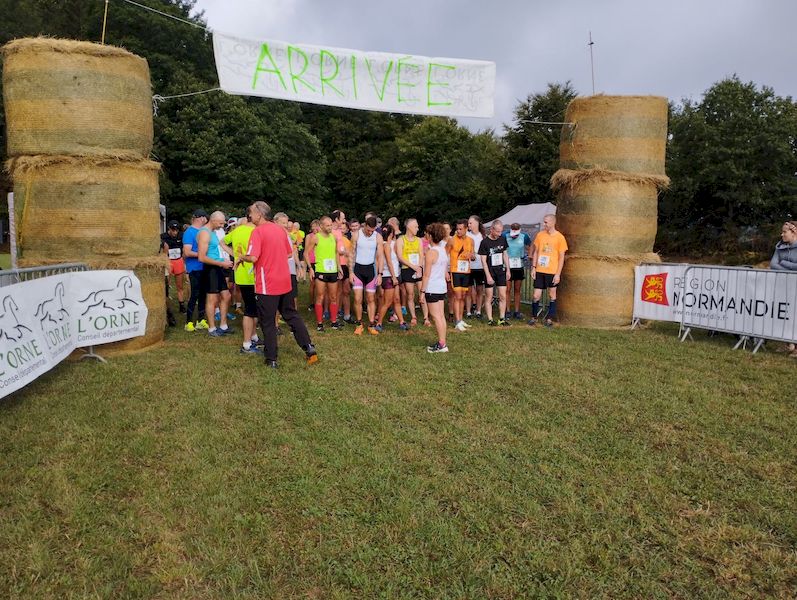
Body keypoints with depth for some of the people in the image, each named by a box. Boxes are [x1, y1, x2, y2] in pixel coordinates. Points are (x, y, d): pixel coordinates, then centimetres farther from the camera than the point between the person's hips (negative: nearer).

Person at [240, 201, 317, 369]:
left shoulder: (258, 231, -13)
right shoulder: (280, 229, 8)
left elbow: (253, 258, -21)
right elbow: (289, 253, 14)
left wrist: (242, 258, -2)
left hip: (267, 285, -6)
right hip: (285, 282, 6)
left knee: (268, 323, 4)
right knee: (292, 316, 17)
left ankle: (271, 359, 10)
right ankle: (309, 348, 14)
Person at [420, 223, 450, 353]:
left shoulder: (431, 252, -15)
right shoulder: (443, 250, 10)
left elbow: (426, 274, -16)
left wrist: (422, 290, -12)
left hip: (432, 288, -8)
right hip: (442, 287, 8)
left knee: (436, 316, -5)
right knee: (441, 315, 10)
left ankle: (441, 344, -4)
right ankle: (442, 342, 14)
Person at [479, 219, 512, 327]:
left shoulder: (503, 239, 4)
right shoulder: (485, 242, -11)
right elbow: (483, 260, -11)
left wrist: (508, 270, 10)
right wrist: (488, 276, -15)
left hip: (501, 271, 4)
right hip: (490, 272, -4)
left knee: (503, 296, 3)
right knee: (489, 297, 2)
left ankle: (502, 319, 11)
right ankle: (490, 319, 9)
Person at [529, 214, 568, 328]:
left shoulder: (560, 237, -5)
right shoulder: (540, 235, 4)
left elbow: (561, 257, -3)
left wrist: (558, 274, -8)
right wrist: (533, 267, 3)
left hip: (552, 272, -2)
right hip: (539, 271, 2)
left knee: (552, 295, 8)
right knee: (536, 295, 2)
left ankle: (549, 319, 18)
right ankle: (534, 317, 18)